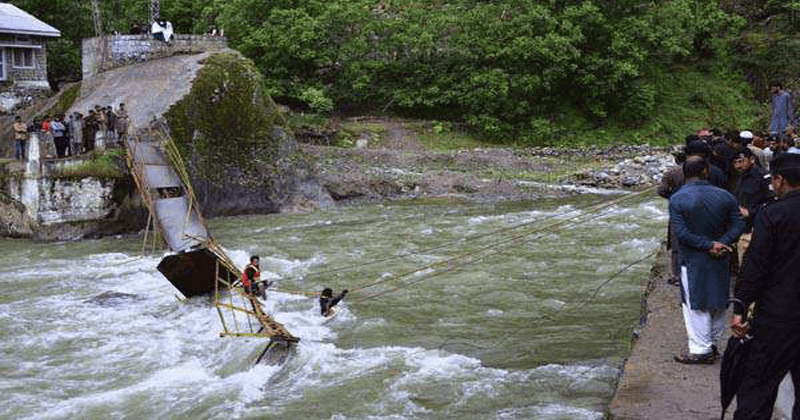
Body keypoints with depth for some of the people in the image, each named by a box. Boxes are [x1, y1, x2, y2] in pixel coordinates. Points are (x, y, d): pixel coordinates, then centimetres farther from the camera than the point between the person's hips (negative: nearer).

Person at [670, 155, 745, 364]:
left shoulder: (677, 199, -11)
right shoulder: (724, 196, -2)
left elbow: (681, 233, -18)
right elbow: (738, 225, -6)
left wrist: (709, 245, -15)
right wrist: (722, 244, -14)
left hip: (693, 260, -4)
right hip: (720, 260, 4)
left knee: (695, 305, 5)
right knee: (718, 301, 17)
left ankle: (701, 350, 9)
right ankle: (713, 343, 30)